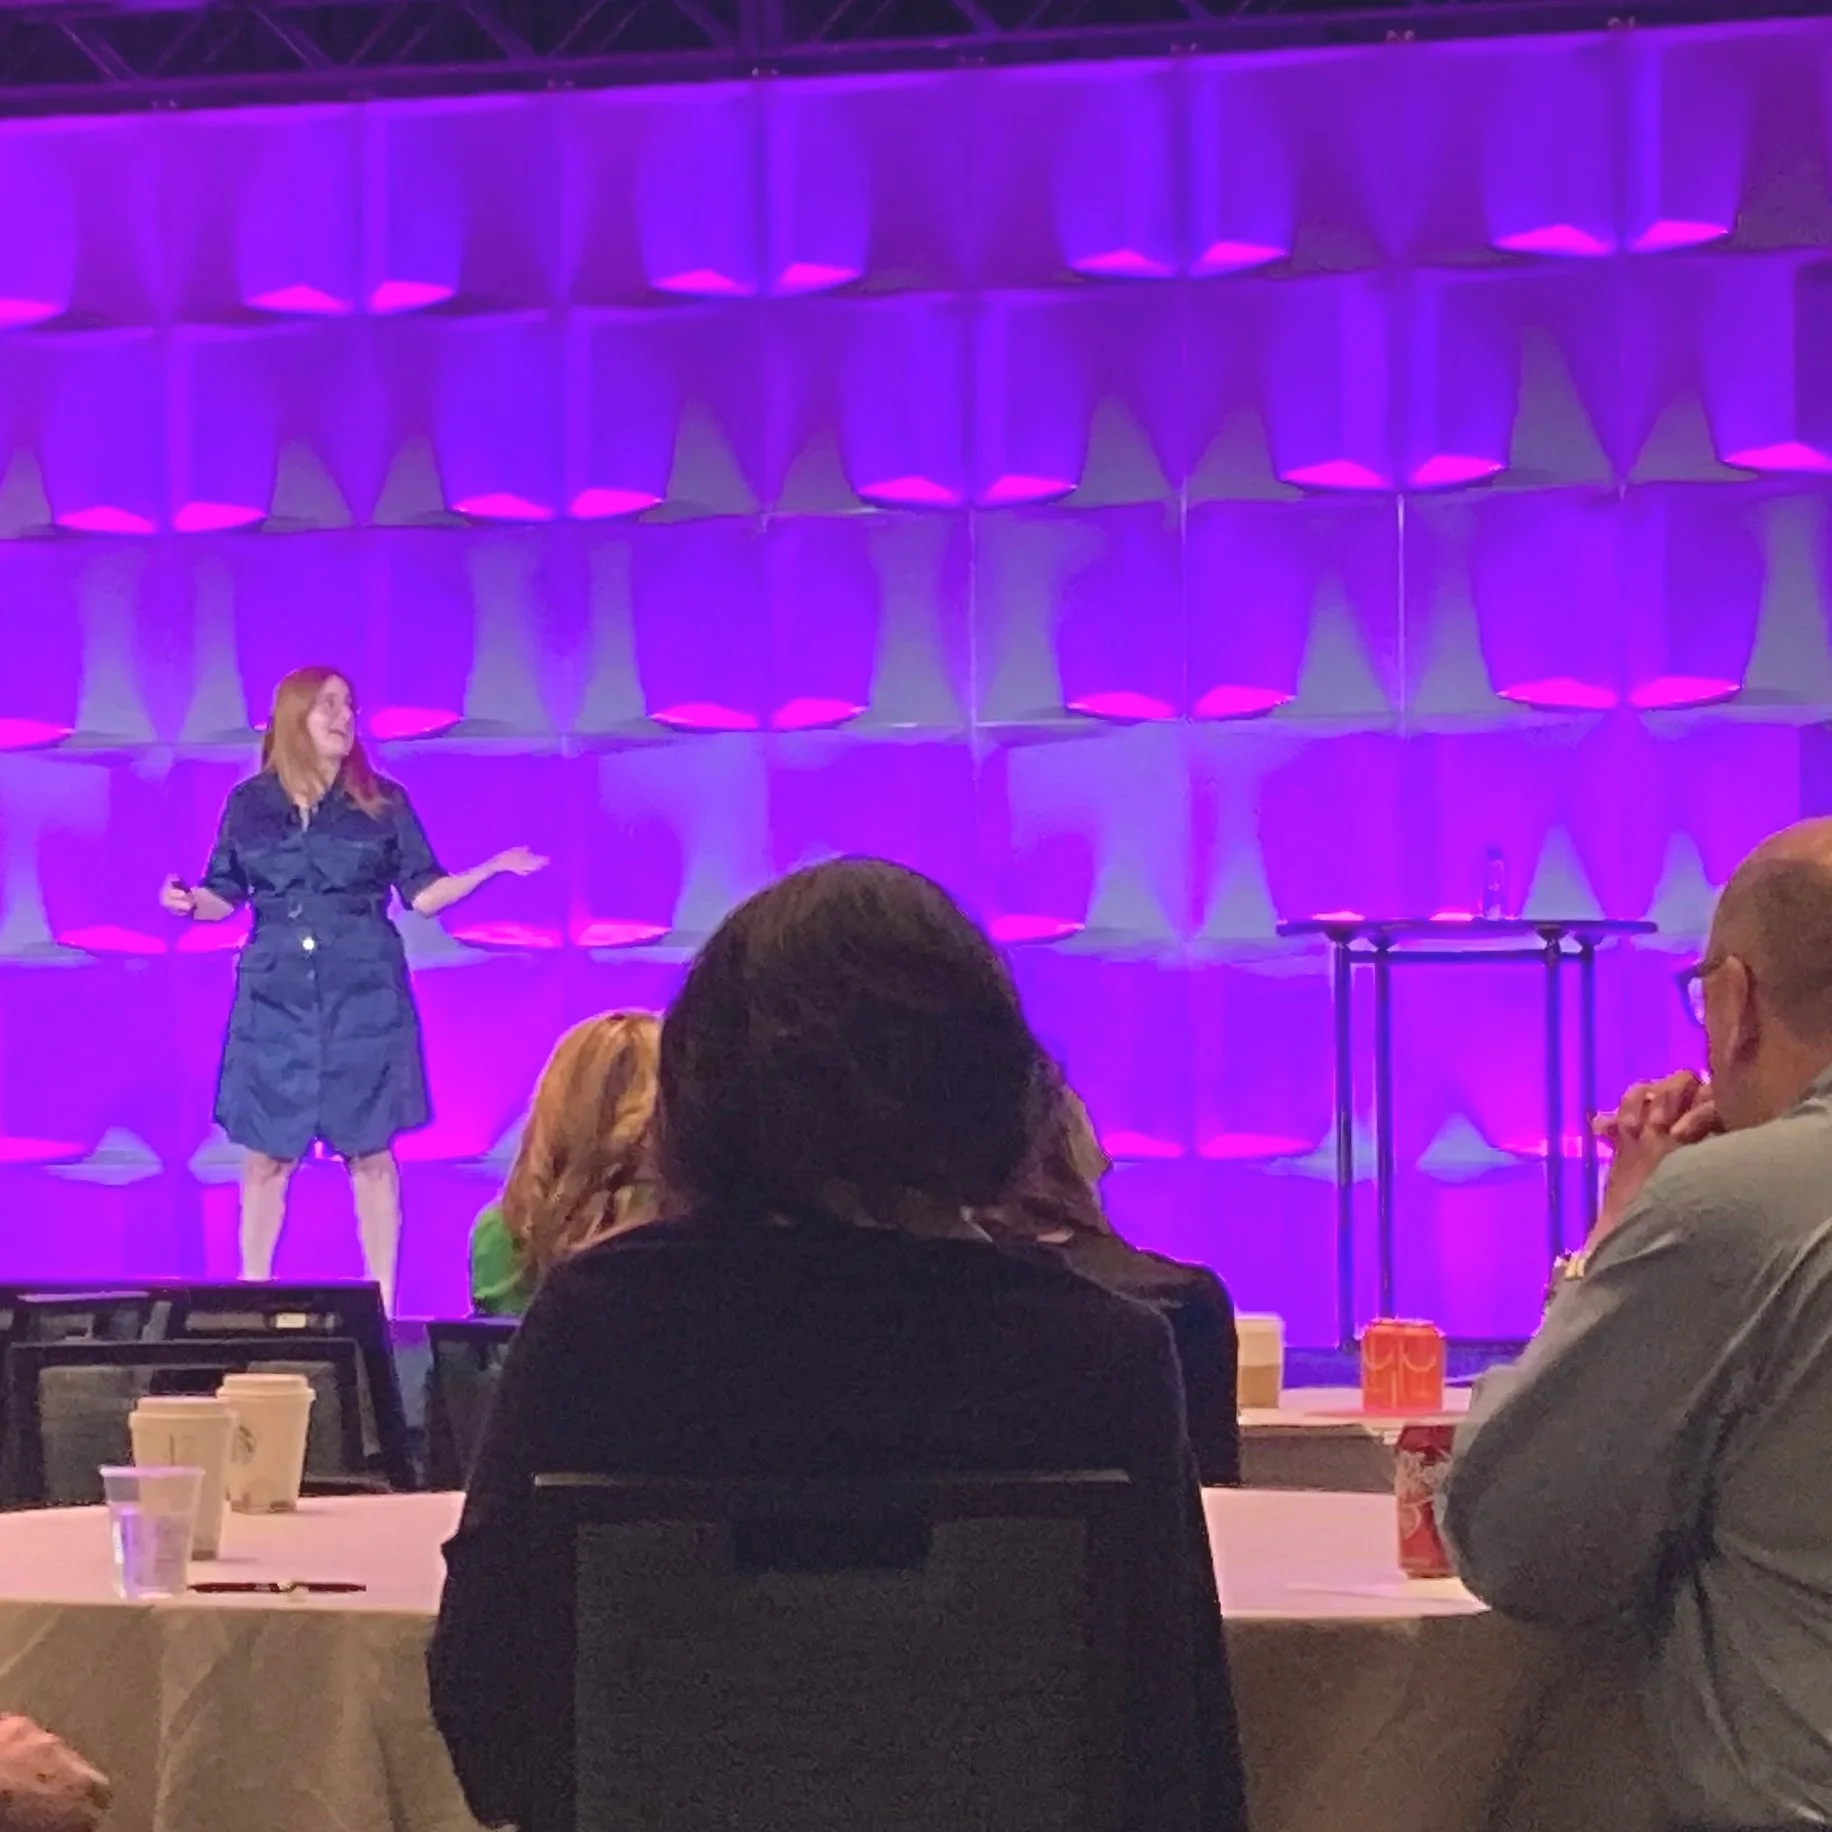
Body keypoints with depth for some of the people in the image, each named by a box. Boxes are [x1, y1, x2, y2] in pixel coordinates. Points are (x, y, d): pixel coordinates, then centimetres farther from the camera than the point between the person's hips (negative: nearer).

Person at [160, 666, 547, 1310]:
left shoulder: (382, 802, 3)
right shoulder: (250, 803, 5)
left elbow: (423, 894, 3)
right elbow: (225, 894, 10)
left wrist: (492, 868, -9)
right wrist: (190, 902, -11)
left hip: (364, 999, -1)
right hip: (275, 1001, 1)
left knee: (370, 1153, 0)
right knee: (267, 1154, 2)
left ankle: (382, 1305, 6)